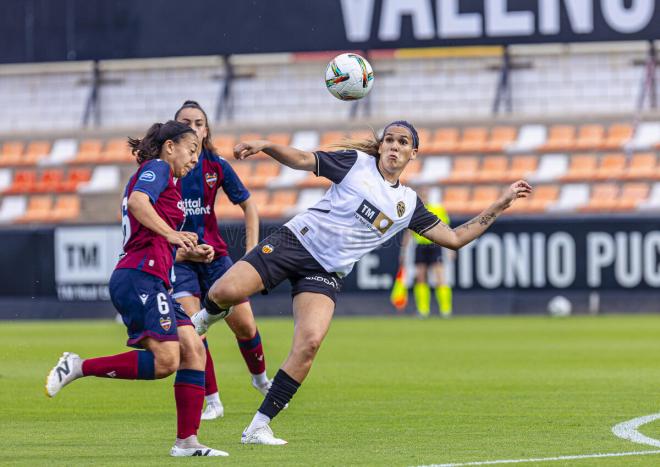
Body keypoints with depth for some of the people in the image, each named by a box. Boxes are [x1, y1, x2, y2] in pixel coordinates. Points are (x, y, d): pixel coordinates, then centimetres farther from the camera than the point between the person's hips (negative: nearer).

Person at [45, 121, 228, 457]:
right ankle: (78, 367, -11)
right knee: (165, 360, -19)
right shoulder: (157, 169, 1)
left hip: (150, 282, 10)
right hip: (140, 278, -10)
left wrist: (188, 252, 22)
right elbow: (137, 202, -22)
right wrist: (172, 234, -23)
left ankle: (186, 441, -2)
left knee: (194, 352, 1)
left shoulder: (158, 175, 28)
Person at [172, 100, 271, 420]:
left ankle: (261, 379, 32)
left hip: (214, 254, 2)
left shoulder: (216, 166, -2)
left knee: (245, 327, 3)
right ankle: (212, 401, -5)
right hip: (178, 258, -2)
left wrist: (252, 247, 0)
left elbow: (247, 204, 9)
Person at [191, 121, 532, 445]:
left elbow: (454, 238, 17)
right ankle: (208, 314, 16)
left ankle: (259, 426, -14)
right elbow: (302, 160, 1)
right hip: (296, 241, -2)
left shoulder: (409, 203, 15)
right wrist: (265, 146, -17)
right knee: (227, 291, -25)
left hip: (327, 273, 3)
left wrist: (500, 205, 14)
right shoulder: (357, 162, 5)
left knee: (310, 343, -22)